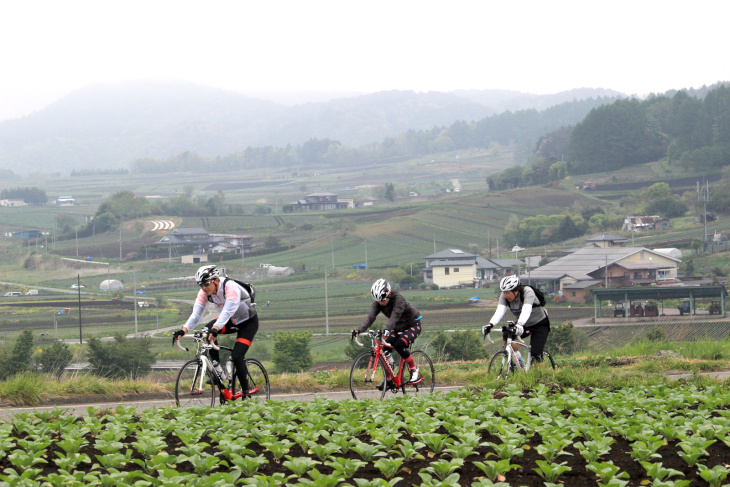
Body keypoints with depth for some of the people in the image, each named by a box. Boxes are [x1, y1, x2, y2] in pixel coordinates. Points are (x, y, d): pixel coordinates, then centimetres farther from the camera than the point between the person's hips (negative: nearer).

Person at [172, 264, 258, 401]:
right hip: (231, 321, 6)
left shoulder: (230, 287, -34)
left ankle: (246, 392, -3)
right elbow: (196, 314, -20)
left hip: (248, 322, -6)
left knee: (237, 356, -21)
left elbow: (227, 311, -47)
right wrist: (184, 330, -38)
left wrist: (215, 328, -63)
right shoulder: (205, 292, -14)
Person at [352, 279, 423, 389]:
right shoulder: (378, 303, -12)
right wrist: (360, 330, -40)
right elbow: (371, 316, -24)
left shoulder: (398, 299, -30)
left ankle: (414, 371, -11)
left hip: (413, 325, -7)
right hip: (398, 327, 7)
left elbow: (395, 316, -44)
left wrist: (387, 330, -60)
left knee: (399, 345, -29)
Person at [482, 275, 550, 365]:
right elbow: (500, 310, -29)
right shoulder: (505, 296, -15)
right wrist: (491, 324, -48)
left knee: (535, 355, -19)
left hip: (540, 324, -5)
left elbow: (526, 310, -45)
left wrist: (520, 325, -63)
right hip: (524, 325, 5)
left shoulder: (527, 291, -30)